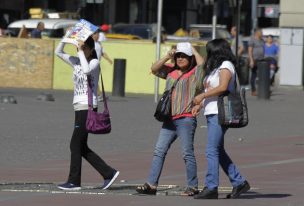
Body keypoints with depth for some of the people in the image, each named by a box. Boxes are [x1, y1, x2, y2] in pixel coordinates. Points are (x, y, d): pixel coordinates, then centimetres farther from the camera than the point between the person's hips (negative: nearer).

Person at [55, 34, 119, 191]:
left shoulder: (94, 62, -7)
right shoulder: (76, 62, 14)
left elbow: (87, 70, -29)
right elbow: (58, 52, 15)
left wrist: (81, 51, -22)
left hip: (88, 107, -8)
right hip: (79, 107, 8)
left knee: (76, 145, -6)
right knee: (81, 147, 8)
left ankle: (74, 182, 0)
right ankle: (109, 173, 12)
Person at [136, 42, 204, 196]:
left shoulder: (194, 73, -2)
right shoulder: (171, 71, 15)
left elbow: (202, 64, -20)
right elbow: (154, 69, 10)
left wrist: (193, 50, -5)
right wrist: (167, 57, -1)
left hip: (186, 119, -6)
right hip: (170, 119, 6)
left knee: (187, 153, -4)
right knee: (159, 151, 4)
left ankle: (192, 187, 3)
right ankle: (151, 184, 6)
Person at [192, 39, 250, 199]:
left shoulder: (226, 65, -6)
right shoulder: (215, 68, 22)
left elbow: (222, 87, -20)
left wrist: (202, 96, -16)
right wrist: (199, 105, 12)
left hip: (220, 114, -10)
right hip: (211, 113, 10)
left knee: (212, 151, -11)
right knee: (218, 152, 11)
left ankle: (211, 188, -11)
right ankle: (239, 182, 15)